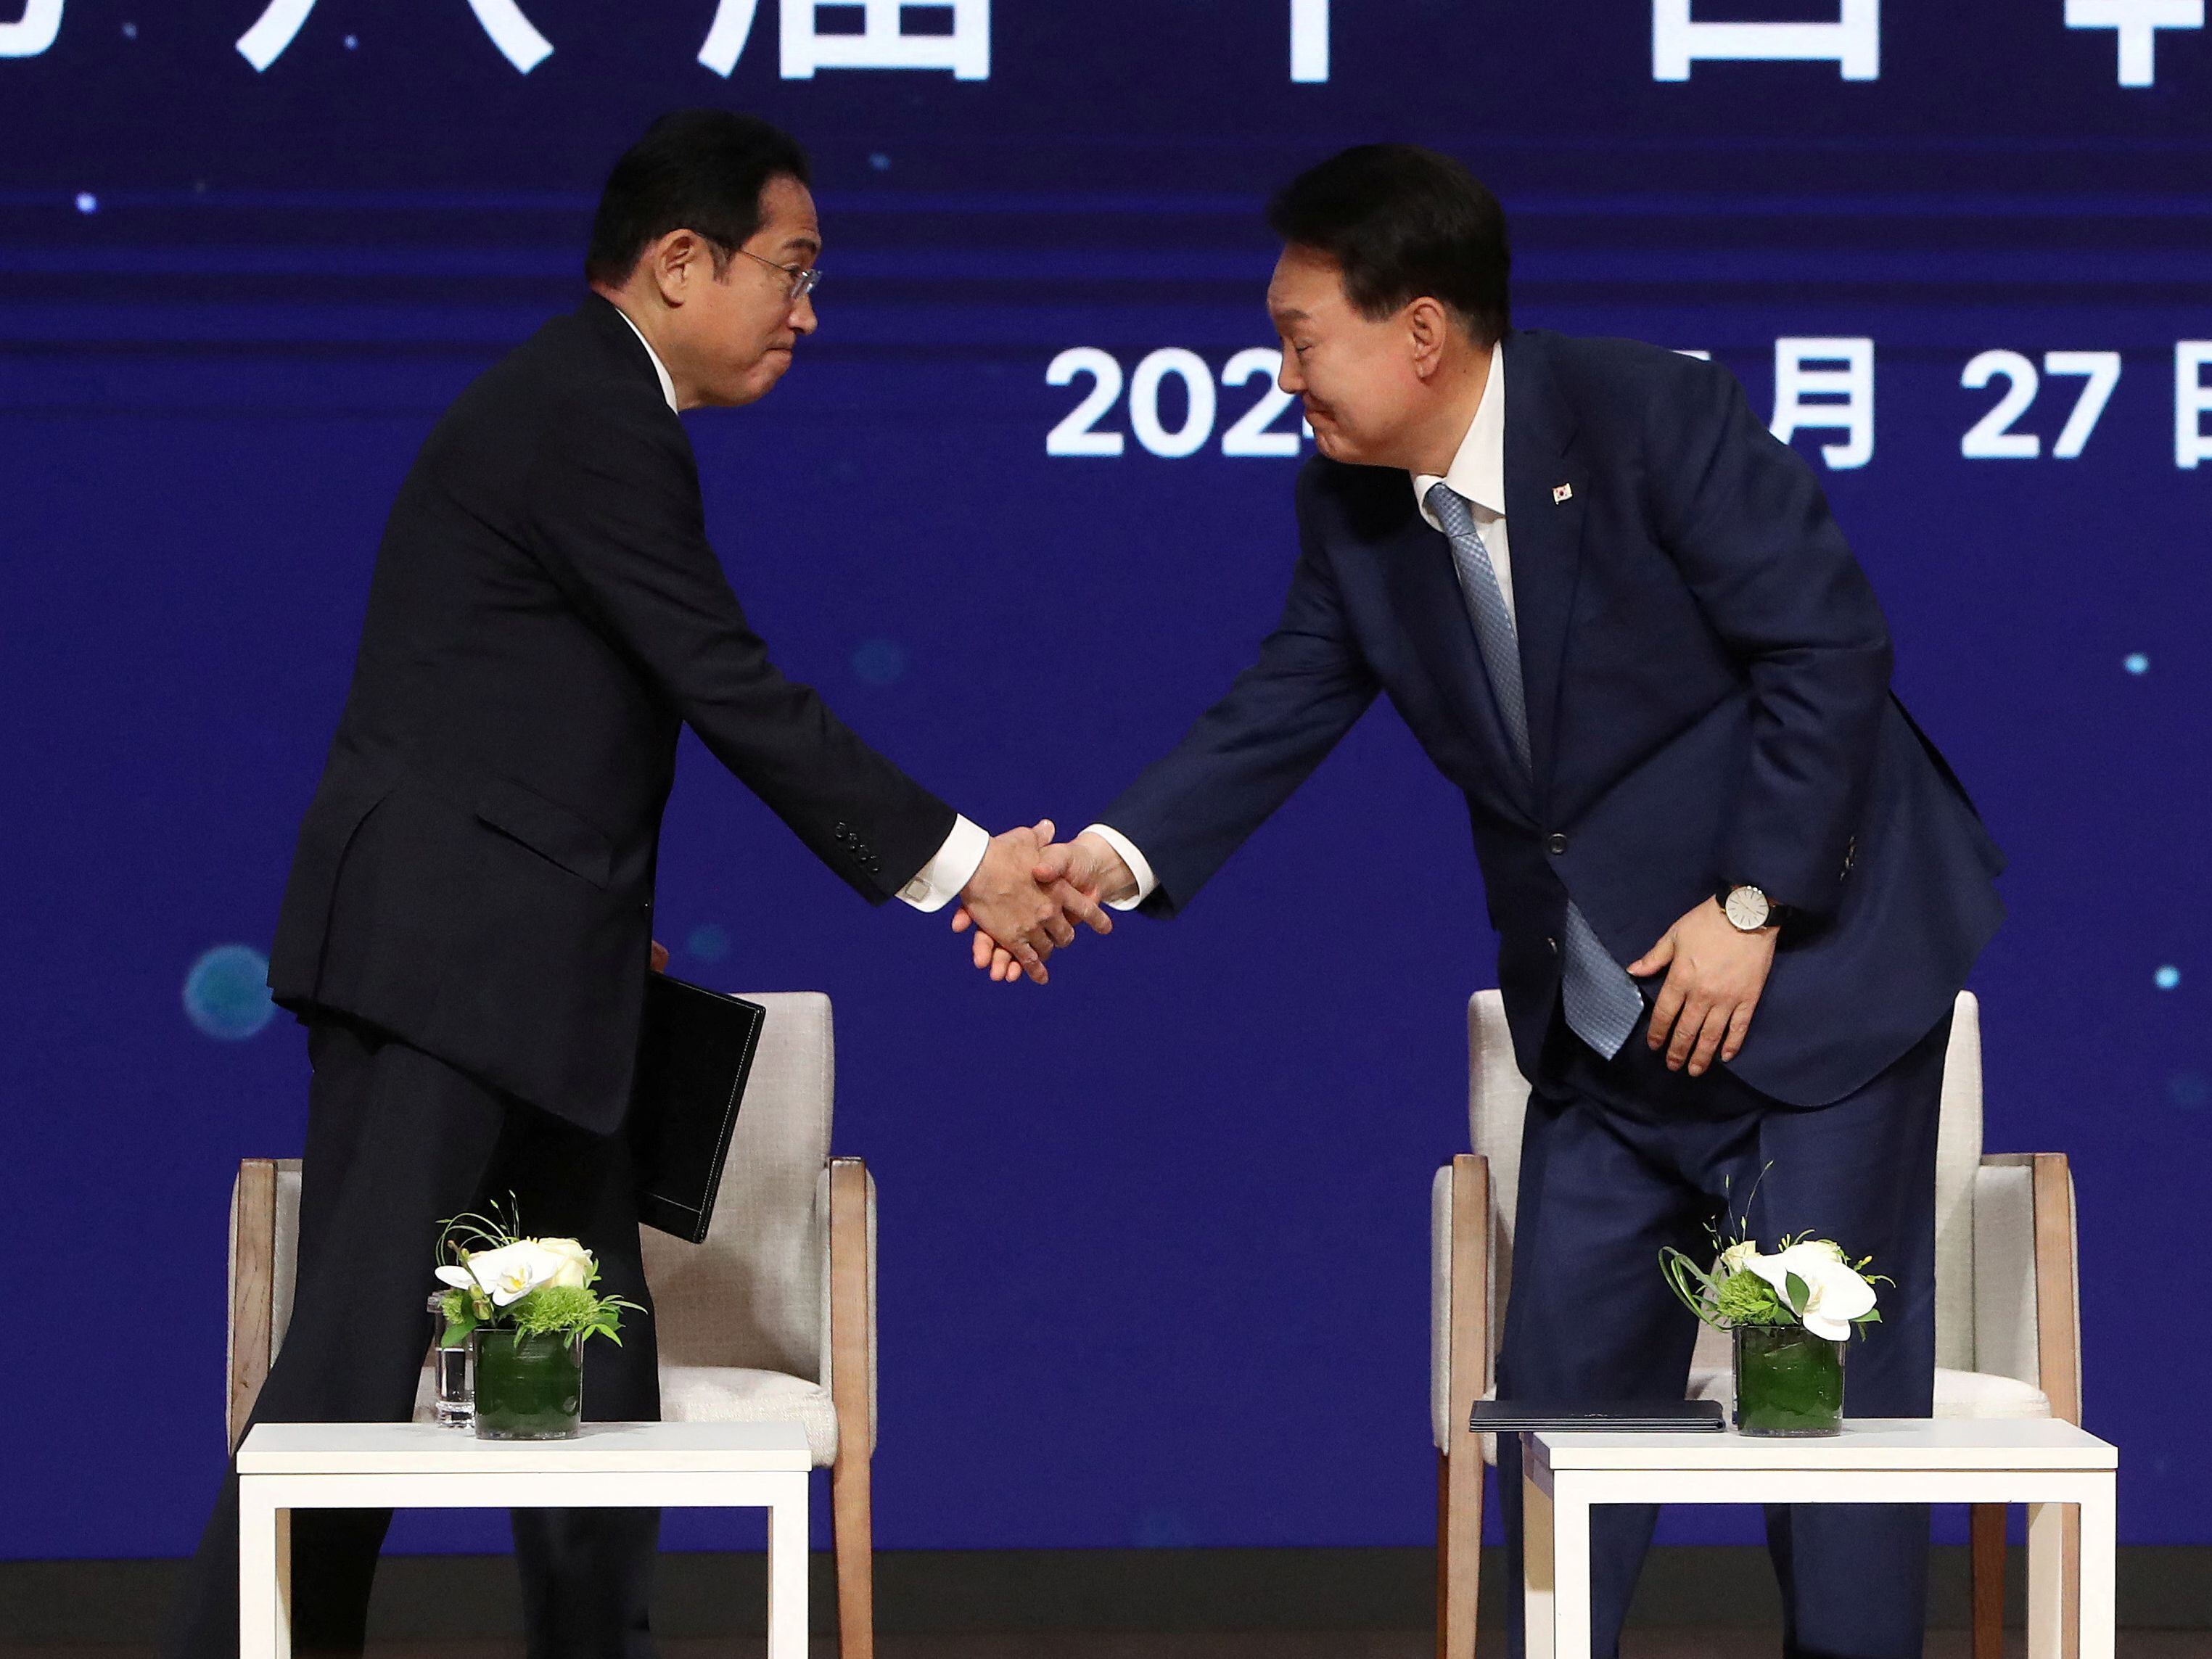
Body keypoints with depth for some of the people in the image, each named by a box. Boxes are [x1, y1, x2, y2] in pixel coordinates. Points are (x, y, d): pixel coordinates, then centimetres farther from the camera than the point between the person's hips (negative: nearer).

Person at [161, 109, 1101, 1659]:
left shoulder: (579, 407, 17)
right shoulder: (595, 422, -14)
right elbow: (734, 693, -16)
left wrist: (614, 925, 17)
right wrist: (957, 864, -12)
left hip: (523, 971, 10)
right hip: (440, 962, -10)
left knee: (594, 1368, 10)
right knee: (361, 1356, -10)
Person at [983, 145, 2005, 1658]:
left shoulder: (1657, 419, -20)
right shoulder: (1350, 511, -1)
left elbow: (1830, 644, -19)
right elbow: (1278, 714, 2)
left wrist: (1752, 909, -20)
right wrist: (1120, 854, -14)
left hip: (1811, 967, -7)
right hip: (1602, 1020, 7)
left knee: (1831, 1393, -4)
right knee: (1561, 1391, 11)